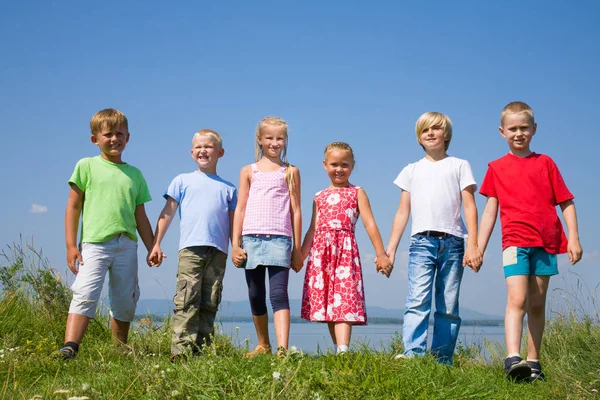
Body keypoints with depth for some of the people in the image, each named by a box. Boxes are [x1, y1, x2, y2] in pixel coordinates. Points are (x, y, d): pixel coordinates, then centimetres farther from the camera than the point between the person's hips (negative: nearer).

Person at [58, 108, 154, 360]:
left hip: (127, 246, 4)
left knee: (125, 303, 8)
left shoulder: (135, 174, 15)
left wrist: (153, 248, 12)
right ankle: (69, 347, -23)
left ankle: (120, 349, 21)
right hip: (95, 243, -4)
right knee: (85, 295, -17)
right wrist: (71, 245, -3)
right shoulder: (87, 166, 6)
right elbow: (73, 207, 4)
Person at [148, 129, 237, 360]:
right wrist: (156, 244, 3)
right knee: (187, 301, -12)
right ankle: (181, 349, -16)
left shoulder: (228, 189, 19)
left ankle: (202, 348, 6)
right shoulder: (182, 181, 15)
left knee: (210, 304, 2)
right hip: (190, 248, -2)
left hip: (218, 252, 2)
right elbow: (167, 213, 11)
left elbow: (233, 222, 15)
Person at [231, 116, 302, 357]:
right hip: (251, 238, 3)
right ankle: (263, 346, 23)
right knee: (256, 296, 9)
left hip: (279, 239, -3)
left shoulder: (290, 172, 9)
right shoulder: (249, 172, 13)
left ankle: (282, 348, -23)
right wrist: (235, 244, 3)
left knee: (278, 294, -14)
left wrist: (297, 249, 4)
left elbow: (296, 211, 8)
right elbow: (240, 209, 10)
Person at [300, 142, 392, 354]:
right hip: (321, 252, 4)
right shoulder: (319, 197, 19)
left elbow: (369, 224, 1)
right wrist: (300, 255, 9)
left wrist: (381, 254, -5)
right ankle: (339, 349, 9)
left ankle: (343, 350, -25)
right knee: (325, 302, 3)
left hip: (345, 251, -4)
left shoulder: (357, 192, 8)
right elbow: (313, 229, 17)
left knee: (344, 300, -14)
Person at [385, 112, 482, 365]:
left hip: (452, 242, 0)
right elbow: (403, 212, 17)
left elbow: (469, 206, 6)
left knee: (449, 307, 0)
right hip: (422, 241, 0)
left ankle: (443, 361, 3)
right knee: (418, 301, -16)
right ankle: (412, 354, -24)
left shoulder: (459, 166, 15)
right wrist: (390, 249, 10)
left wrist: (472, 244, -5)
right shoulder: (412, 170, 20)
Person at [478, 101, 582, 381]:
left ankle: (533, 361, 15)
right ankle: (512, 359, -28)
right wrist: (478, 248, 6)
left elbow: (566, 203, 8)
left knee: (537, 304, 7)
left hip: (545, 243, 2)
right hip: (515, 242, -1)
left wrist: (573, 238, -3)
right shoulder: (497, 168, 10)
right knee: (517, 299, -18)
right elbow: (490, 210, 11)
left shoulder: (545, 163, 9)